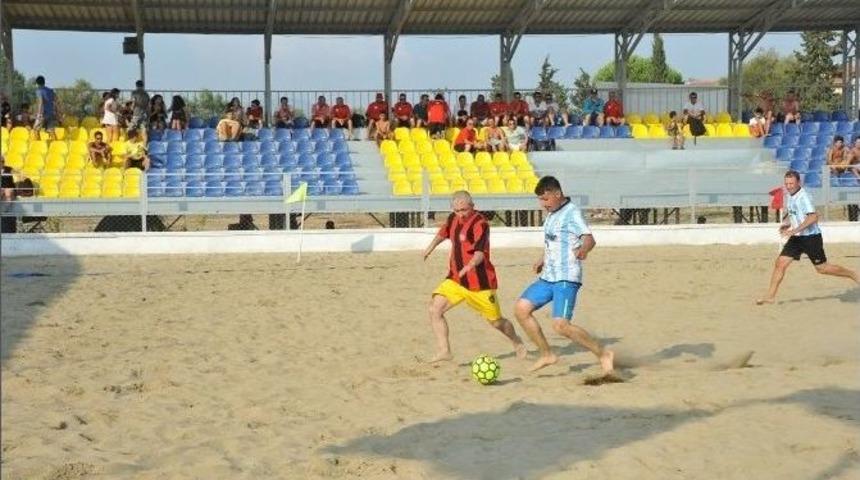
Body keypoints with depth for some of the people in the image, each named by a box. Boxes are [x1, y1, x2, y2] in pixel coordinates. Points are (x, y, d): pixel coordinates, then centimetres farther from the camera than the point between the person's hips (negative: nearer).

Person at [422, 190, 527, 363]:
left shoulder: (480, 224, -20)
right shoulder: (454, 218, 3)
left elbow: (480, 253, -33)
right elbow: (444, 232, 28)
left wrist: (470, 266, -52)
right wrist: (431, 247, 36)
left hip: (480, 282, -6)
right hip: (455, 279, 6)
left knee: (496, 321, 10)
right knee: (435, 309, -15)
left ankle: (518, 344, 39)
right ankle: (444, 351, -10)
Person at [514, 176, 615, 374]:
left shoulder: (572, 213, -13)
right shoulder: (552, 215, 15)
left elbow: (589, 238, -28)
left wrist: (583, 249, -48)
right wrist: (543, 260, 28)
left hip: (566, 278, -9)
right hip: (547, 277, 9)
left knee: (560, 325, -20)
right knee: (521, 308, 3)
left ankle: (603, 354, -5)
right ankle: (547, 354, 13)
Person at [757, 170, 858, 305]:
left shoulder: (803, 197, -20)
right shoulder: (791, 196, 8)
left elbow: (813, 217, -30)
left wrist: (795, 230, -32)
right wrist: (787, 224, 6)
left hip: (811, 237, -8)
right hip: (797, 238, 8)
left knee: (822, 268, 3)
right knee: (780, 263, -2)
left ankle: (852, 275, 24)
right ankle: (770, 296, 1)